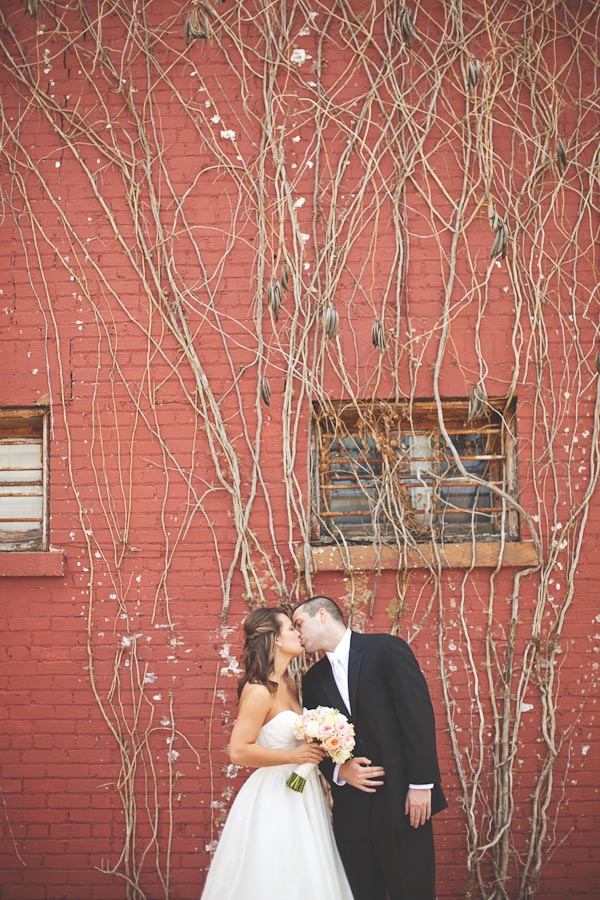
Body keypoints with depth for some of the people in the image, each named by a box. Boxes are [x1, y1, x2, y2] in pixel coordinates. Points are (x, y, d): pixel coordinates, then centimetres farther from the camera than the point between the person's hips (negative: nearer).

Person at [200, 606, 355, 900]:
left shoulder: (288, 685, 9)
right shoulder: (259, 690, -17)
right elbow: (238, 751, -22)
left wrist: (315, 751, 6)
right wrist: (294, 756, -19)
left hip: (299, 797, 9)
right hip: (273, 800, -9)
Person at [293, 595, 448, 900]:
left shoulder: (388, 649, -3)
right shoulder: (313, 679, 14)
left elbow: (419, 715, -8)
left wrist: (421, 784, -13)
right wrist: (338, 771, -6)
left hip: (402, 798, -5)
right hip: (350, 807, 5)